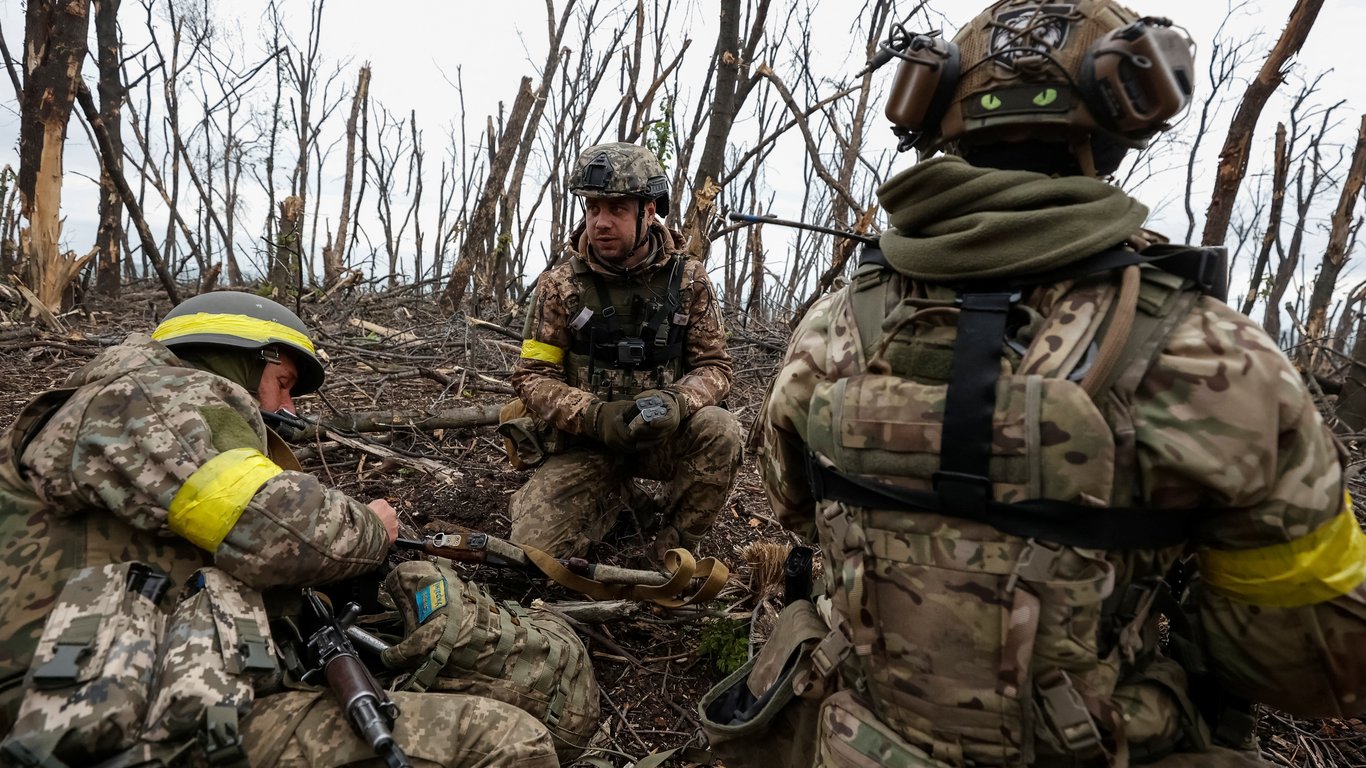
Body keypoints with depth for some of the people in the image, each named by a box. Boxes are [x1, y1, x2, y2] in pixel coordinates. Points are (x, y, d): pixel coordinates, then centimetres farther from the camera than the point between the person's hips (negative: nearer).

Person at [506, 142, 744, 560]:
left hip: (663, 435, 1)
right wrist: (595, 415, -25)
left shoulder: (689, 280, -4)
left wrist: (676, 401, -26)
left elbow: (714, 366, -2)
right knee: (535, 545, -19)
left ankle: (673, 550, -7)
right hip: (586, 440, 0)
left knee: (719, 430, -31)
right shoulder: (561, 284, -6)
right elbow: (533, 377, -5)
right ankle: (612, 496, 14)